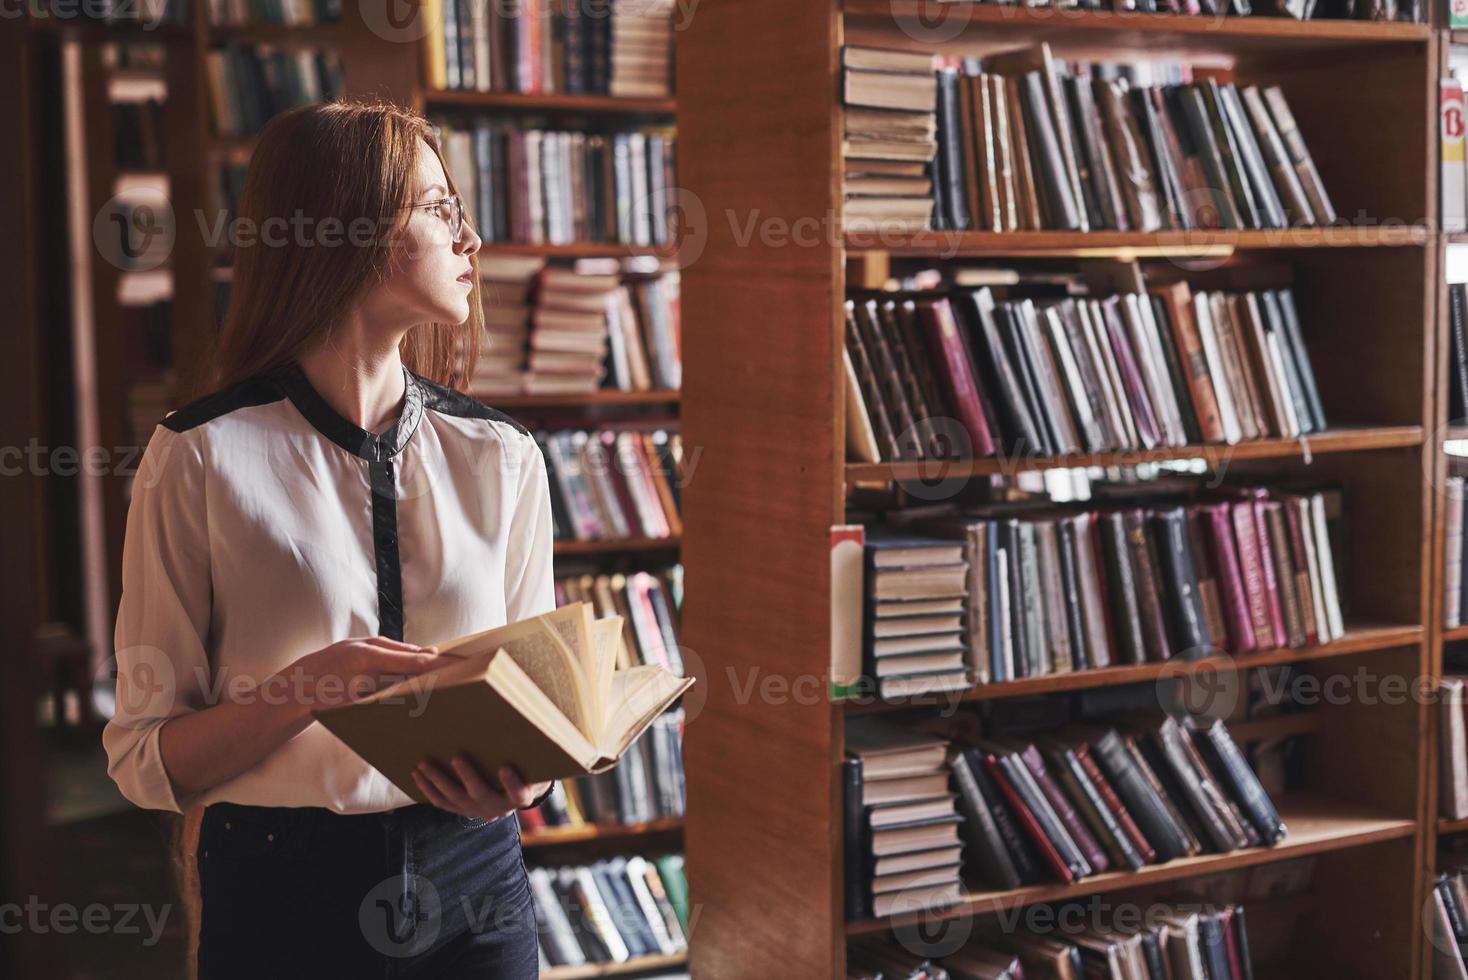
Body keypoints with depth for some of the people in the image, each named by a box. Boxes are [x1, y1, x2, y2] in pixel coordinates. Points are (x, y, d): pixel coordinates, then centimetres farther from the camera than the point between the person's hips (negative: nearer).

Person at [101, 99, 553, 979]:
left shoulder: (501, 457, 2)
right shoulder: (200, 460, -8)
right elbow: (145, 758, -7)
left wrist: (520, 774, -16)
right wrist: (307, 689, -24)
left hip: (473, 878, 3)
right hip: (284, 889, -3)